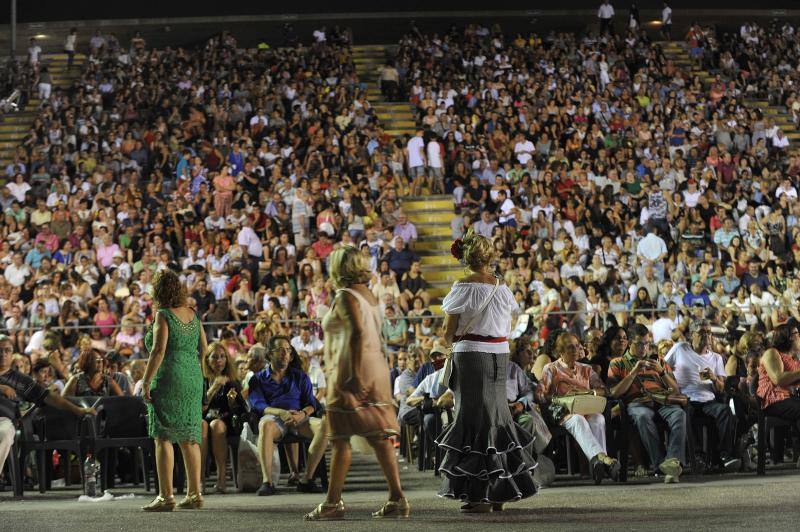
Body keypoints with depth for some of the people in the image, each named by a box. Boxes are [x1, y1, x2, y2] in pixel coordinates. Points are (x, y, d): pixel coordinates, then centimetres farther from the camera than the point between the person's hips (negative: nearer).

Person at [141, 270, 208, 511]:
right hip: (193, 379, 7)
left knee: (163, 438, -5)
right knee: (189, 438, 11)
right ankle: (194, 493, 12)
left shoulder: (163, 315, -9)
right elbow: (204, 349, 14)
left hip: (168, 379, -7)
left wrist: (146, 382, -15)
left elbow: (158, 350, -17)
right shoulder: (193, 315, 10)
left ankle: (166, 496, -9)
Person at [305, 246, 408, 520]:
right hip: (376, 368, 8)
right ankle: (397, 499, 1)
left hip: (352, 372, -8)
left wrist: (354, 375, -24)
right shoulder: (368, 294, 15)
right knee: (379, 437, 5)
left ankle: (333, 503, -2)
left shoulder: (345, 296, -10)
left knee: (341, 439, -4)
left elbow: (358, 334, -21)